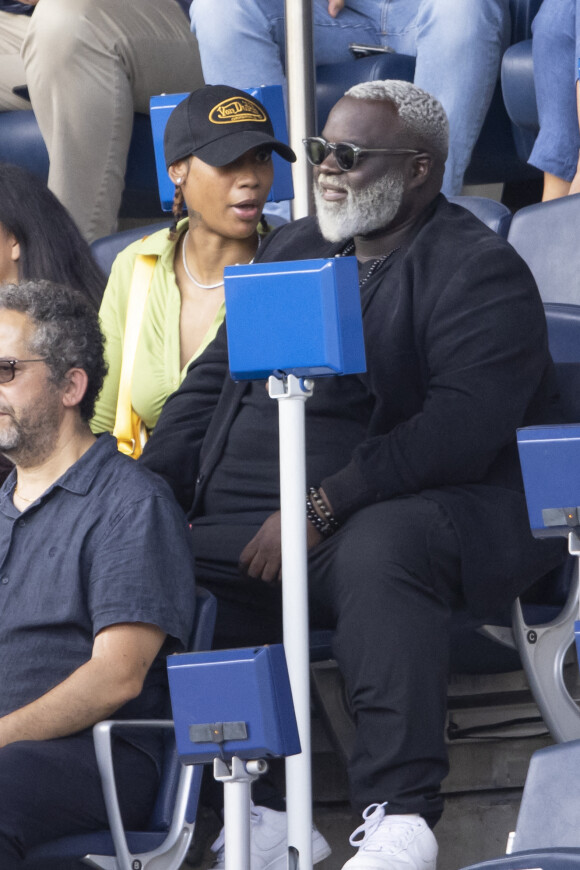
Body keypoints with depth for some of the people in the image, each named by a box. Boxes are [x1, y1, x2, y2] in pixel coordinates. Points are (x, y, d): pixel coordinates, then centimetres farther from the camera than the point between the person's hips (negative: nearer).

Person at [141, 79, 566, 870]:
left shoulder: (479, 271, -3)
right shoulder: (292, 249, 21)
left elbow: (460, 428, -17)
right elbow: (211, 382, 21)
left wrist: (321, 509, -24)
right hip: (244, 525, 7)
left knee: (379, 549, -40)